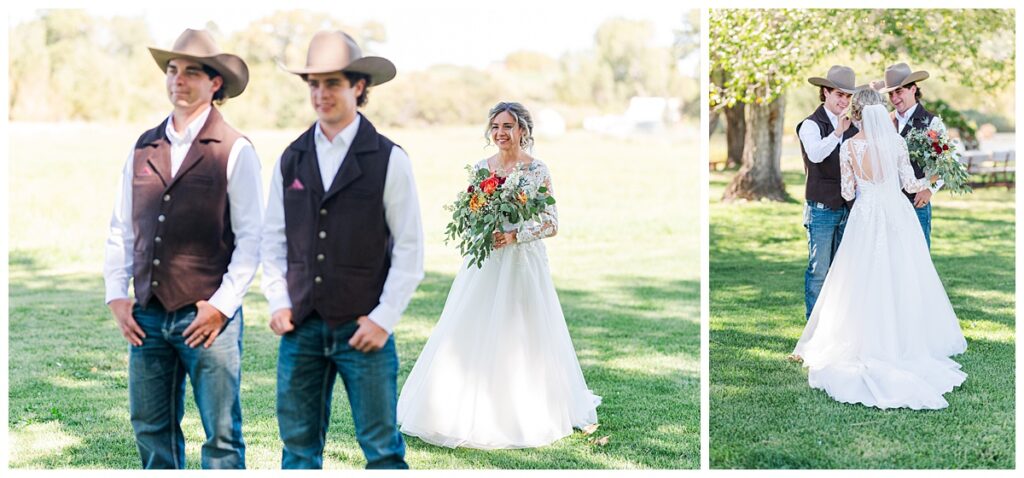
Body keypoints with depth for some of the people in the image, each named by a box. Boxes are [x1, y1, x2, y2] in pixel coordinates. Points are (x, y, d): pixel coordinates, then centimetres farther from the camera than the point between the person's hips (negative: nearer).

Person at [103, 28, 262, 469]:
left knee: (221, 436, 1)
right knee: (151, 430, 11)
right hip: (147, 316, 5)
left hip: (208, 316, -5)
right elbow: (121, 229, 14)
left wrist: (221, 305, -12)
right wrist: (116, 295, 5)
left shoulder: (235, 151, -3)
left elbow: (252, 238, -6)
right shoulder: (143, 148, 11)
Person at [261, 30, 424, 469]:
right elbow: (273, 239, 14)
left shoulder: (389, 160, -3)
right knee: (298, 444, 10)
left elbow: (410, 248, -3)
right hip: (301, 328, 4)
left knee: (382, 446, 1)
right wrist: (278, 302, 2)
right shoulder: (290, 161, 8)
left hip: (363, 329, -4)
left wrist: (384, 319, -9)